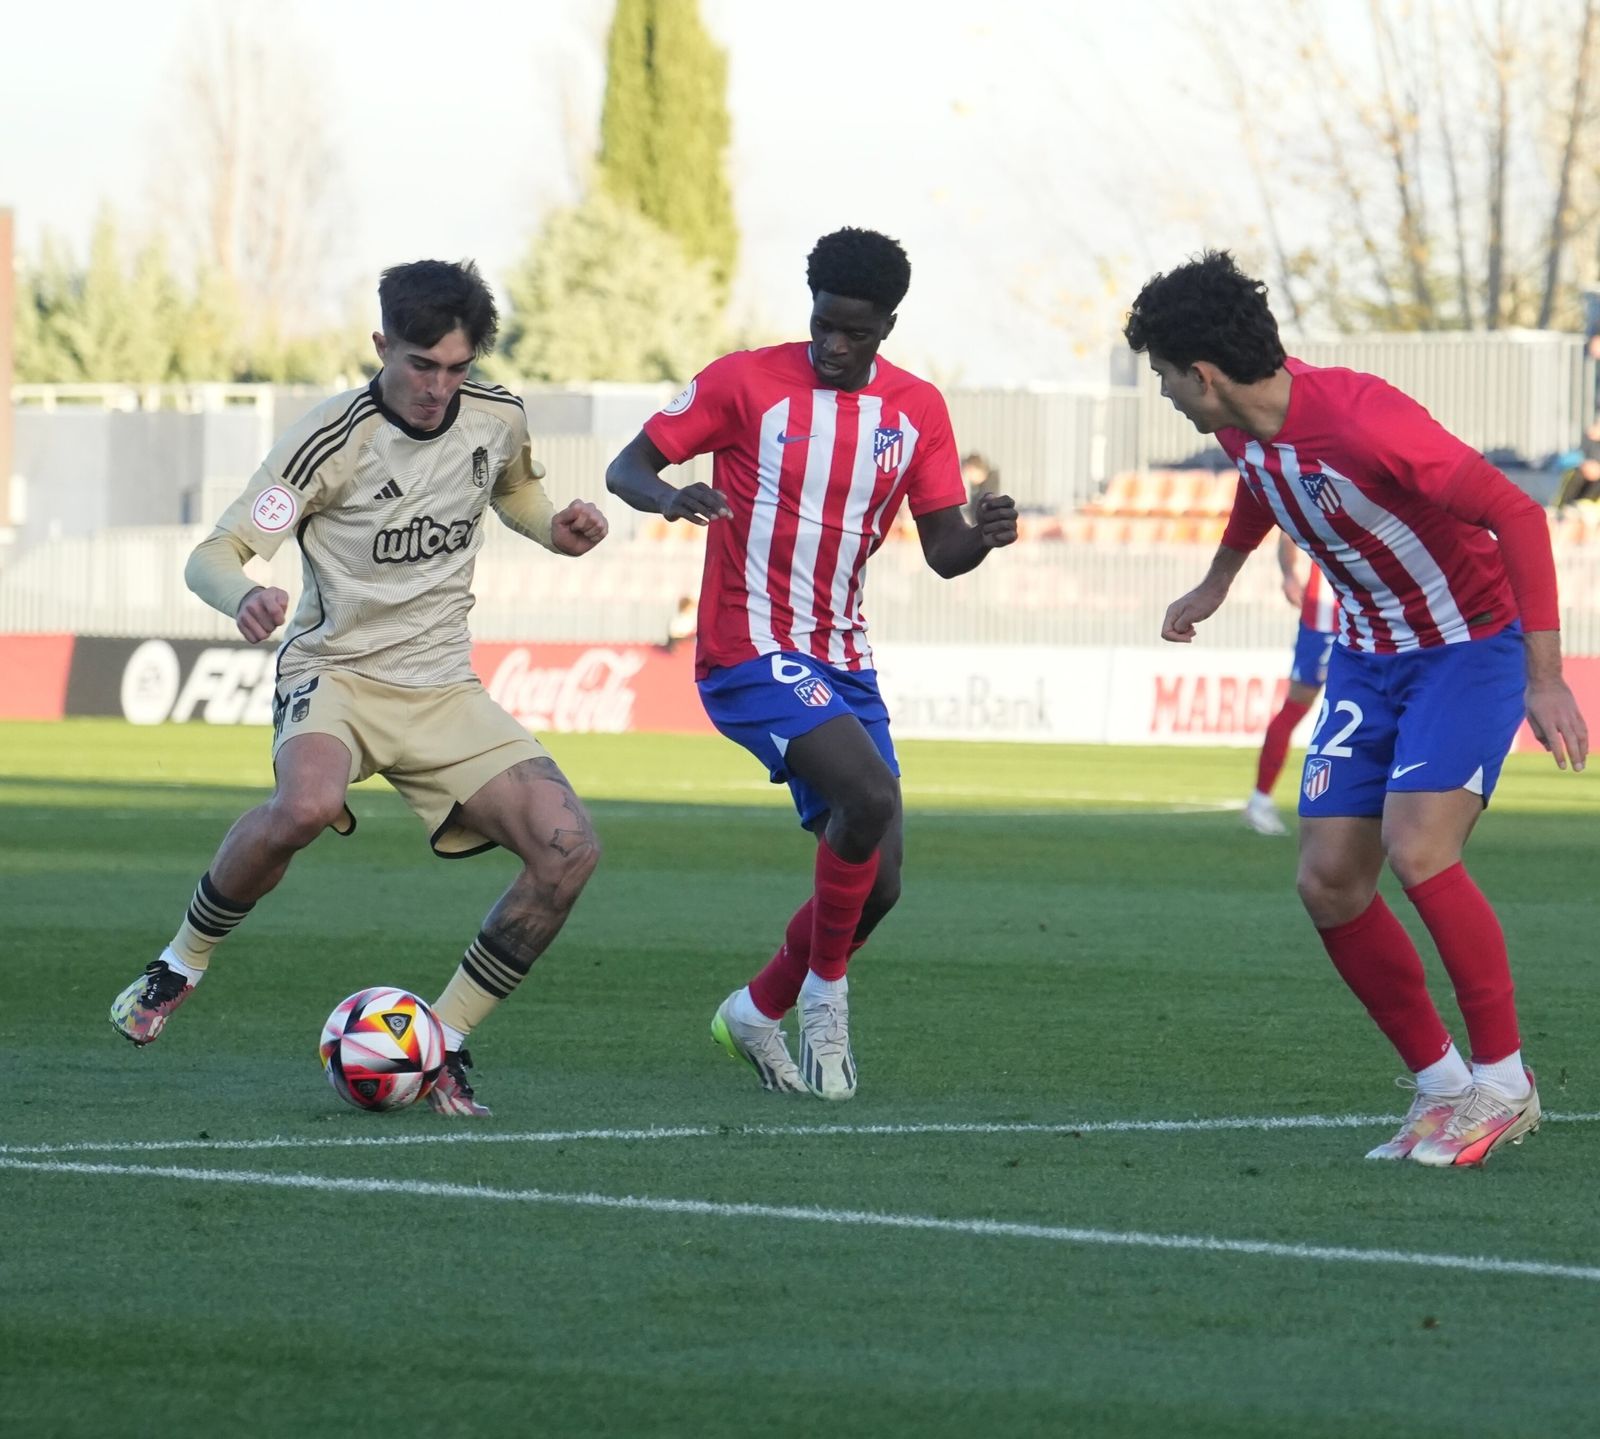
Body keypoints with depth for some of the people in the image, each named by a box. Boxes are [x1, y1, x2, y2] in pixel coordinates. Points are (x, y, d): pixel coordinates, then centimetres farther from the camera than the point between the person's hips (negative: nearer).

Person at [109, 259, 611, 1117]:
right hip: (337, 673, -5)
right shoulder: (332, 441, -14)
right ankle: (182, 964, -11)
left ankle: (445, 1042, 0)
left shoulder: (497, 418, 1)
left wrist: (555, 528, 3)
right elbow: (213, 556, -15)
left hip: (444, 690, 5)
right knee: (306, 804, -38)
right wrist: (243, 596, -39)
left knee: (568, 850, -15)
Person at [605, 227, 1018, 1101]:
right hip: (749, 654, -6)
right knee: (871, 795, -27)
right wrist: (669, 497, -27)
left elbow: (943, 552, 6)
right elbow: (625, 469, -3)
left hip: (842, 660, 6)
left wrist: (985, 535, -18)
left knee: (875, 884, 2)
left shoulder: (916, 411, 6)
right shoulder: (746, 382, -6)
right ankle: (824, 990, -7)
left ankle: (760, 1012, 26)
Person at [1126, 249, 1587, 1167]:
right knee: (1328, 878, -2)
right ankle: (1442, 1085, 10)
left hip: (1472, 644, -8)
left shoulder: (1360, 421, -30)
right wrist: (1217, 583, 37)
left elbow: (1516, 513, -28)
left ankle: (1504, 1083, -9)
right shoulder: (1245, 427, -5)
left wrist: (1545, 678, -31)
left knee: (1417, 850, -24)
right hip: (1368, 656, 8)